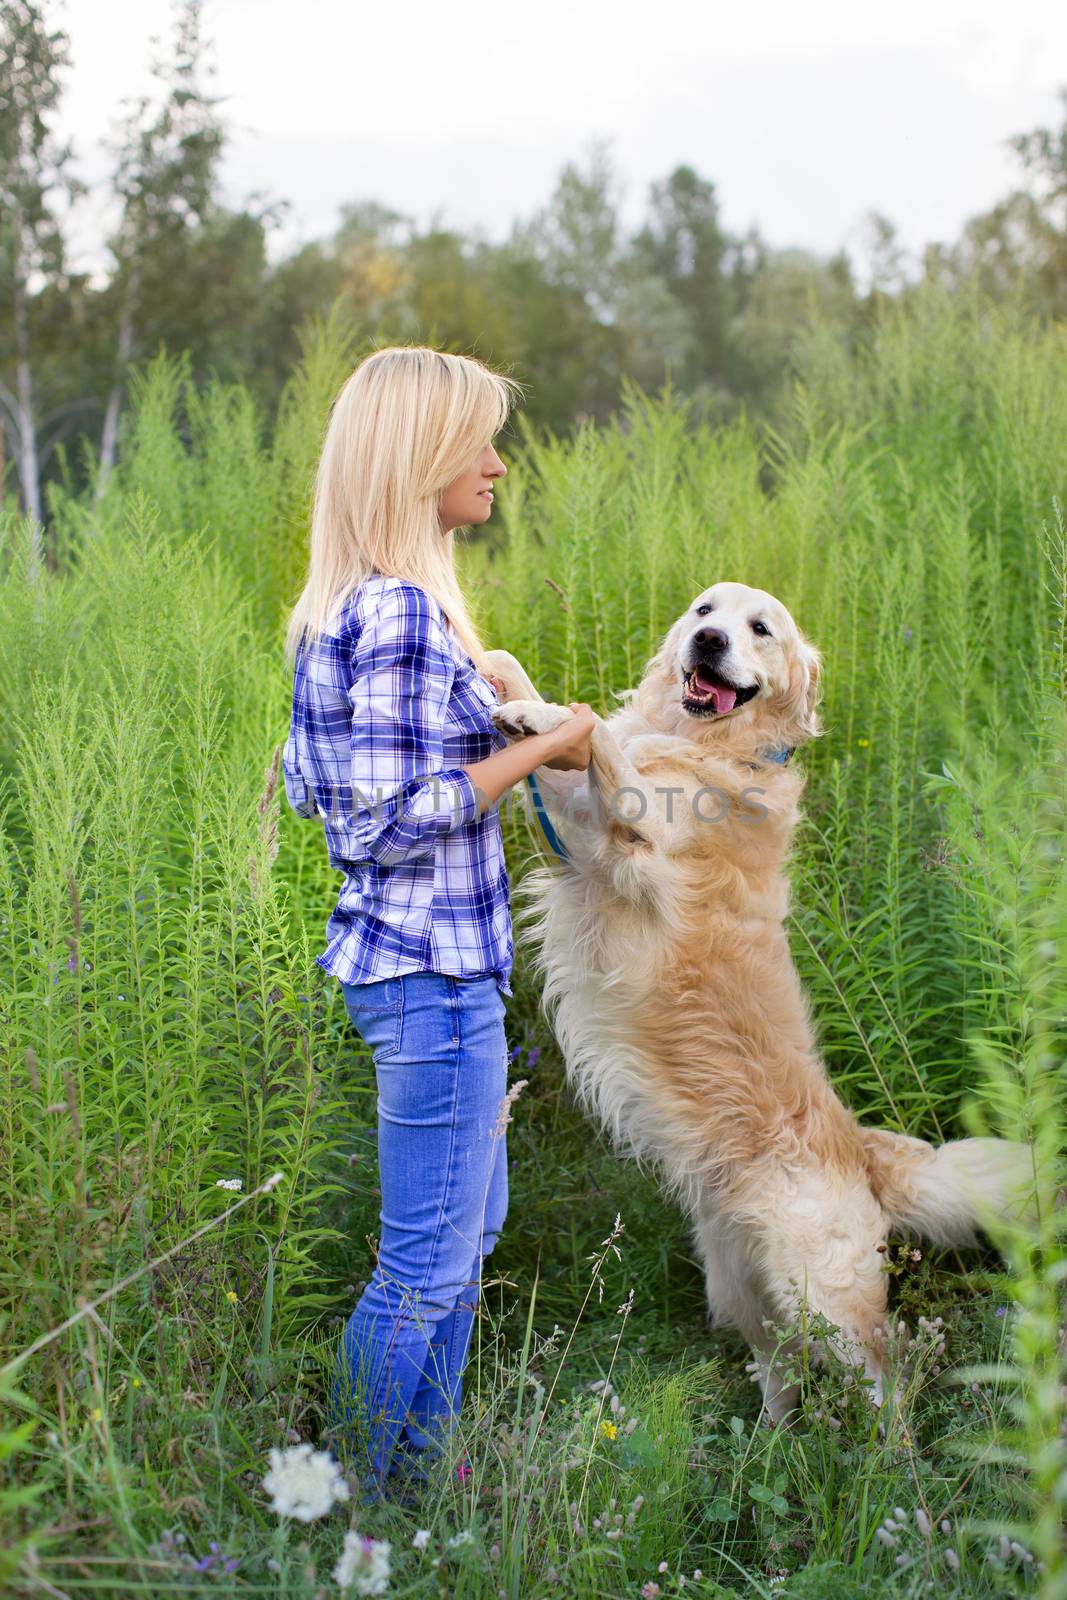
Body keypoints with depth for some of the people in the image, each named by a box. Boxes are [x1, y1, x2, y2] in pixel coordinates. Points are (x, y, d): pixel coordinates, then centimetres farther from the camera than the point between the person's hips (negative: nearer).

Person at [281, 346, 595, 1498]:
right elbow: (401, 819, -23)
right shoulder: (403, 612, -21)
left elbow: (310, 782, 16)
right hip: (433, 968, -11)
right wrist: (540, 748, -14)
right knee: (428, 1265, 1)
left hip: (409, 959, 11)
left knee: (469, 1230, 21)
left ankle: (419, 1476, 33)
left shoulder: (345, 606, 10)